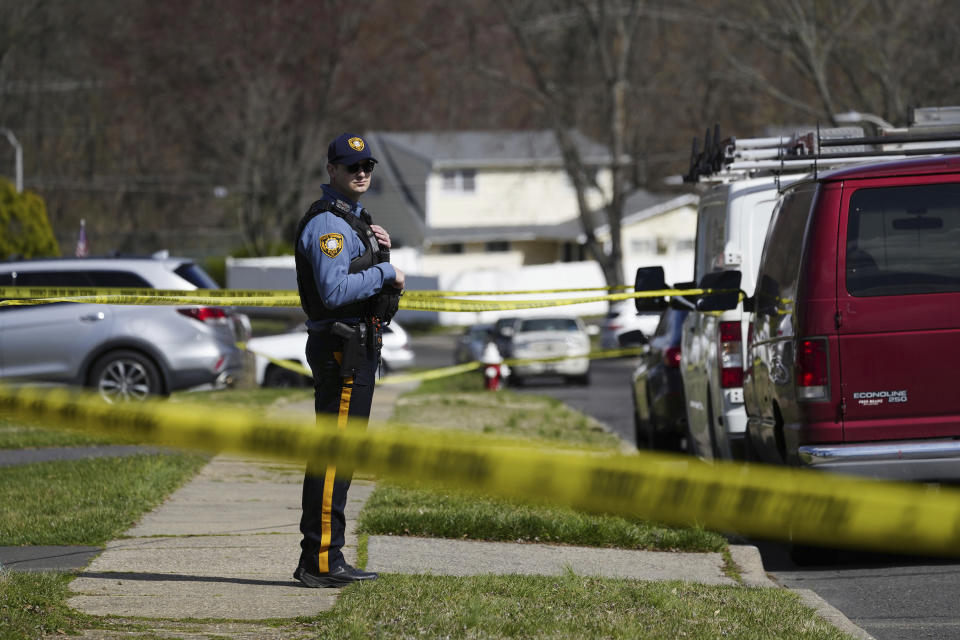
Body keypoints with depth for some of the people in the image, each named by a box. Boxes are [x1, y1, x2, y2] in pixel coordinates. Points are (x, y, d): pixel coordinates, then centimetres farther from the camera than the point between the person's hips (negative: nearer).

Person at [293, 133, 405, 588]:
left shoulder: (354, 220, 21)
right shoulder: (326, 222, -13)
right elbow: (334, 289, -25)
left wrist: (380, 250, 7)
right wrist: (385, 271, -16)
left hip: (359, 344, 11)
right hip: (341, 345, -11)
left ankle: (319, 560, 17)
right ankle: (321, 562, -12)